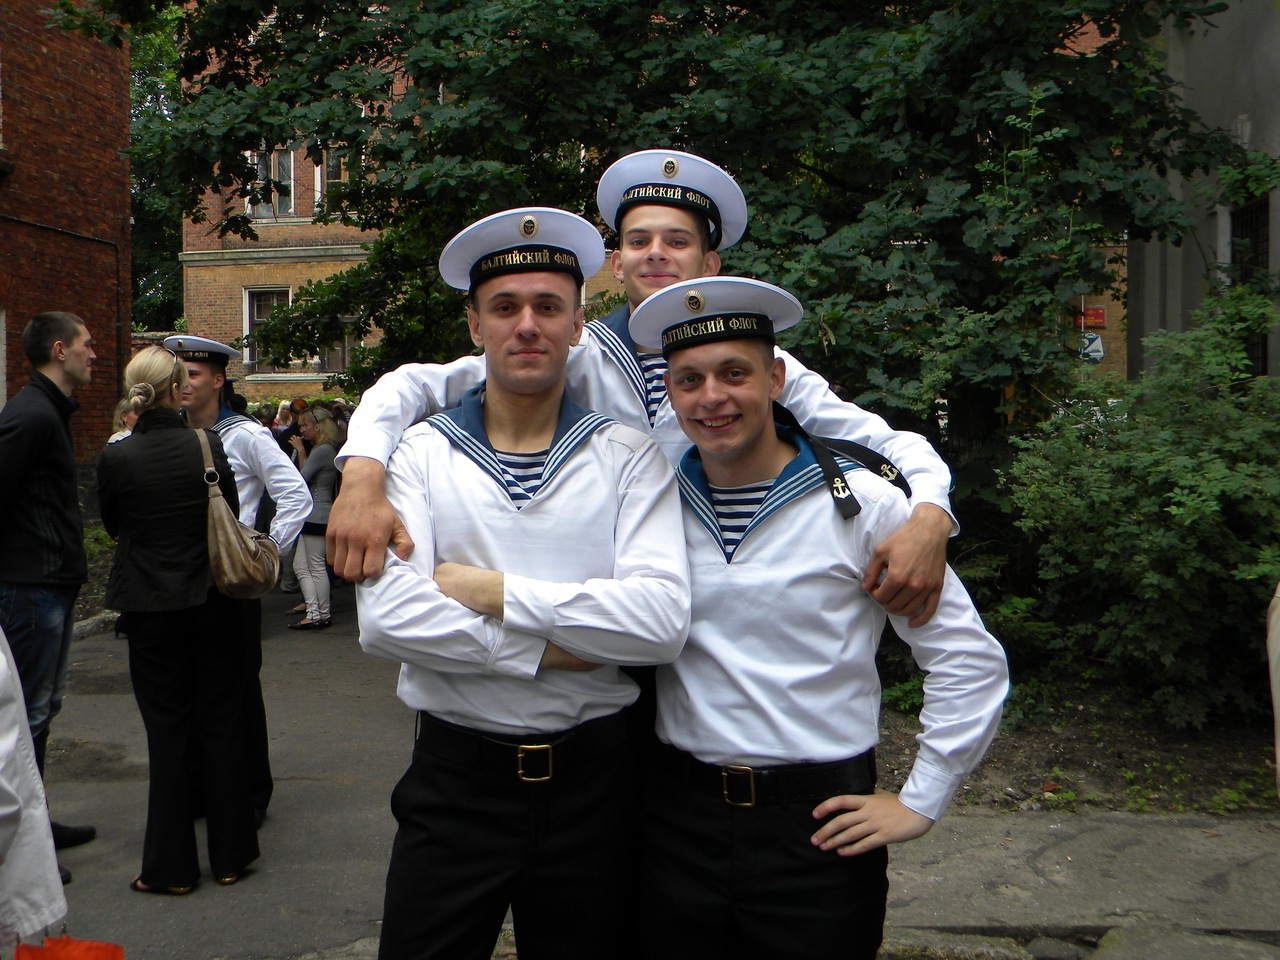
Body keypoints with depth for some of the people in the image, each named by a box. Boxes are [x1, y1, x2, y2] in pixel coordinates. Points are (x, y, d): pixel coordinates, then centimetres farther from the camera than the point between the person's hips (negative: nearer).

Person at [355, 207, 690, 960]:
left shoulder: (629, 457, -3)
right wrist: (546, 649, -16)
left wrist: (495, 592, -16)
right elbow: (386, 617, -14)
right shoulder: (424, 452, -1)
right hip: (456, 777, 0)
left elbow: (662, 619, -17)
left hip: (592, 778, 0)